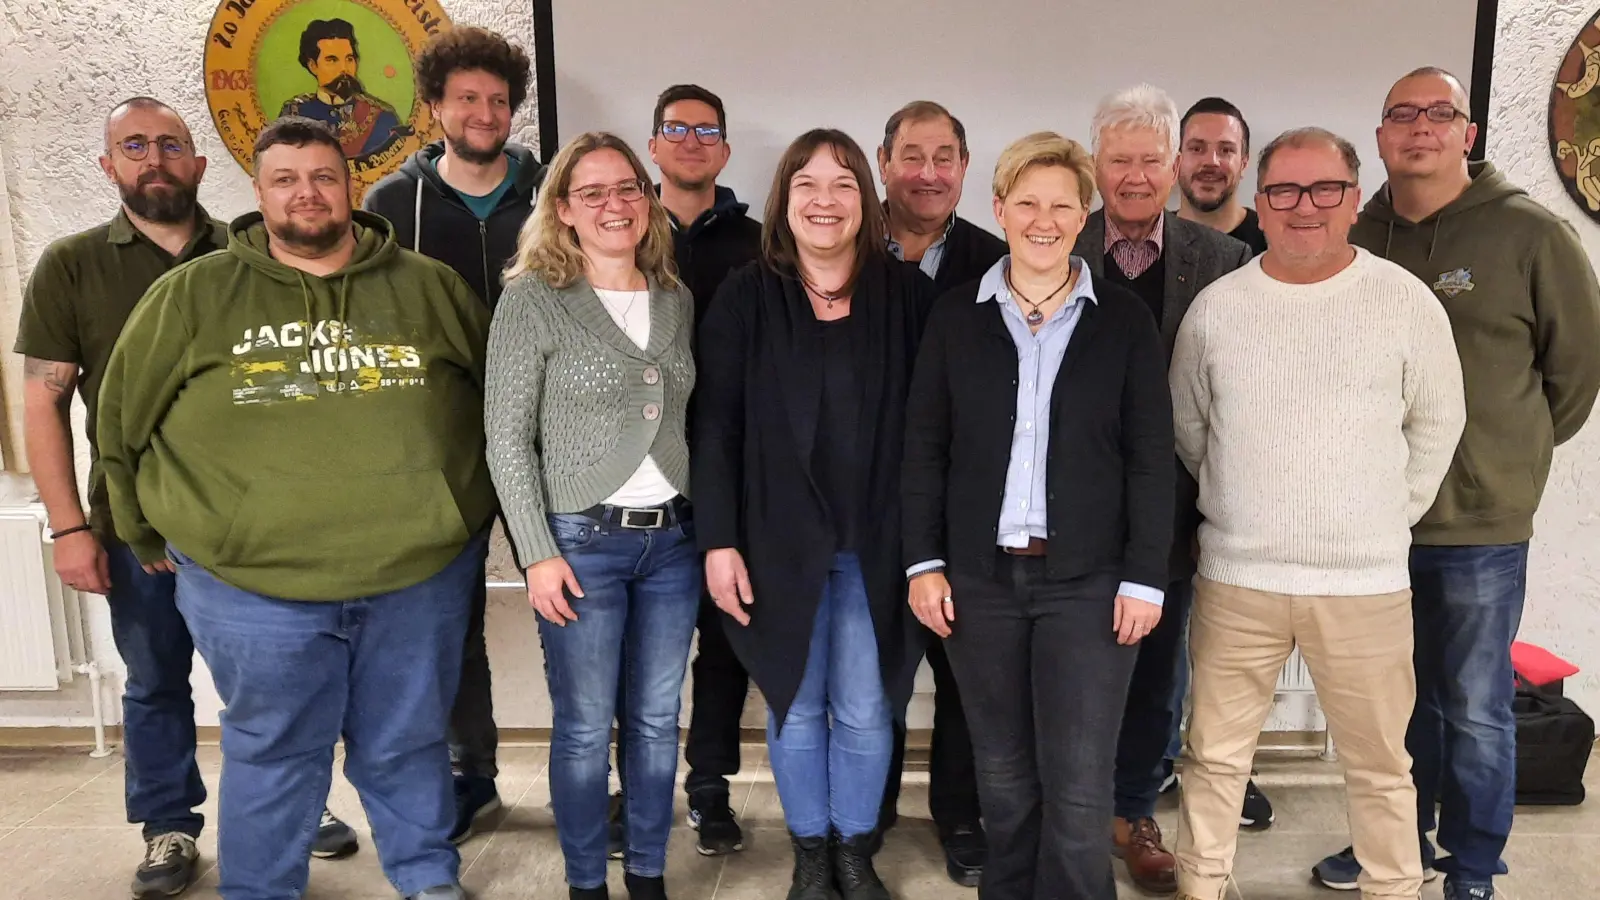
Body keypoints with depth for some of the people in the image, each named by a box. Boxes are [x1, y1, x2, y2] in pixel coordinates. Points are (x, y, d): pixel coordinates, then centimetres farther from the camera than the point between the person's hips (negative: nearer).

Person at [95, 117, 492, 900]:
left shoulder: (429, 286, 5)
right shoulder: (194, 293, 2)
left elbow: (499, 399, 14)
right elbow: (124, 419, 10)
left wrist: (462, 507, 15)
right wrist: (150, 535, 14)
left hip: (421, 572, 1)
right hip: (250, 581, -1)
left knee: (407, 747, 17)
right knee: (272, 757, 13)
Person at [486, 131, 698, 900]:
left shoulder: (677, 300, 8)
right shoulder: (531, 299, -6)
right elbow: (507, 439, -7)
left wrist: (710, 528, 9)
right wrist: (538, 552, -12)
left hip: (673, 538, 5)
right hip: (582, 541, -4)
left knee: (657, 720, 13)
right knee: (584, 728, 6)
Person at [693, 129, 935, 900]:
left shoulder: (908, 294, -1)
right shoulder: (745, 297, -2)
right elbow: (715, 425, -3)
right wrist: (719, 541, -8)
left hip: (878, 542, 0)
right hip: (778, 539, 0)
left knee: (864, 710, 9)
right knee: (795, 707, 12)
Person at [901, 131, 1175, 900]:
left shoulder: (1125, 320, 1)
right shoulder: (956, 316, 5)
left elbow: (1151, 459, 0)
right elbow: (924, 449, 4)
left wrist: (1143, 577, -5)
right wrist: (924, 561, -2)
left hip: (1088, 579, -1)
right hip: (980, 576, 2)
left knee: (1078, 786, 2)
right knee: (1003, 776, 13)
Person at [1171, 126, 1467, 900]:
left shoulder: (1407, 301, -3)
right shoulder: (1216, 306, 0)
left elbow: (1438, 425, 6)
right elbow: (1186, 428, 10)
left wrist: (1387, 519, 7)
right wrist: (1241, 511, 11)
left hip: (1366, 581, -1)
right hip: (1235, 577, 1)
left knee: (1380, 763, 14)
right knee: (1215, 754, 12)